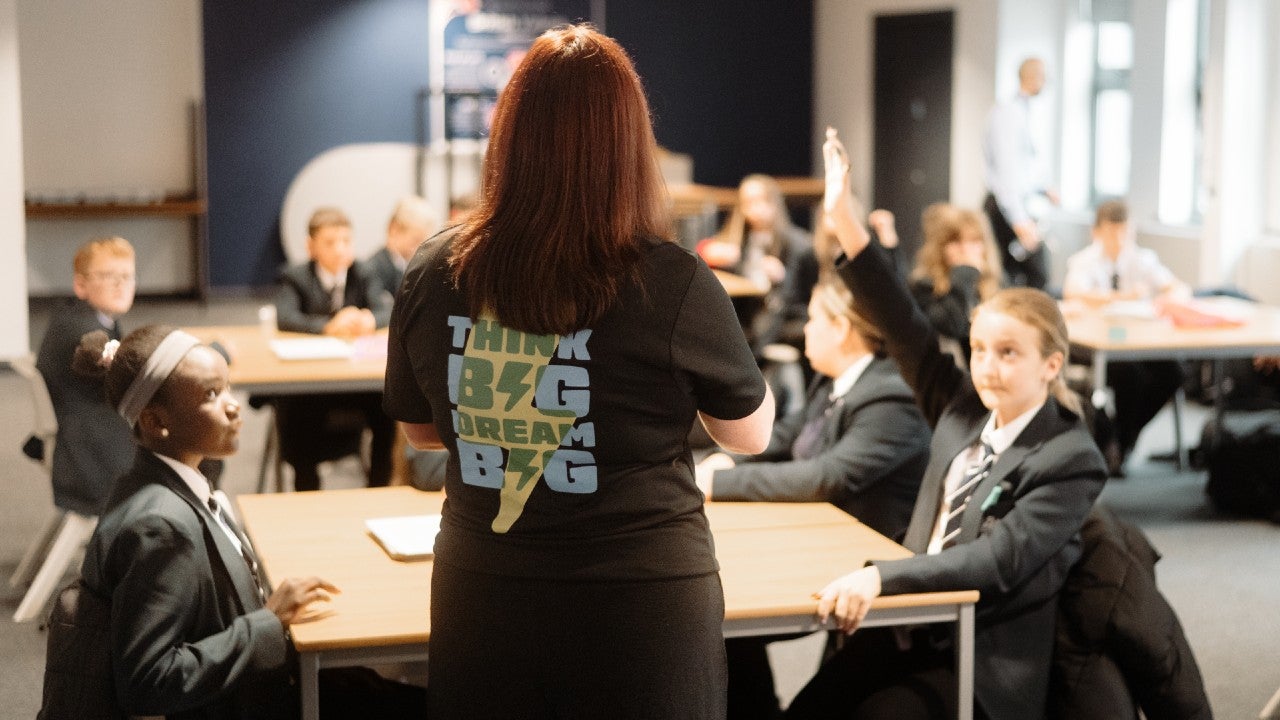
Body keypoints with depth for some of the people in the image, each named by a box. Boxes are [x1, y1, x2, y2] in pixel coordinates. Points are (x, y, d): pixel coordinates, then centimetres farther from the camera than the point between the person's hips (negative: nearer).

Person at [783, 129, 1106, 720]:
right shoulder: (965, 411, 6)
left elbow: (998, 562, -22)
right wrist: (846, 224, -9)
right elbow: (907, 332, -1)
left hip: (987, 665, -6)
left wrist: (880, 576, -34)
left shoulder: (1071, 461, -12)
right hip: (913, 631, 6)